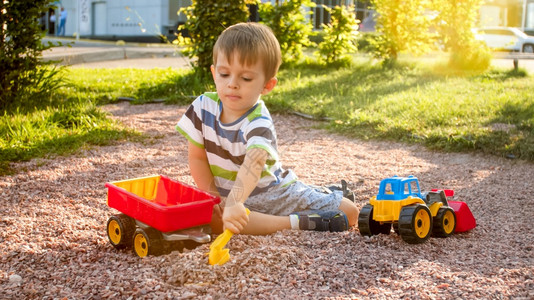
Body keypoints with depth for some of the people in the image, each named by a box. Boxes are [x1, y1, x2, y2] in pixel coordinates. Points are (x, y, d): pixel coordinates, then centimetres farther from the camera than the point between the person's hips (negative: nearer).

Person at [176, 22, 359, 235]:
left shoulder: (258, 124, -25)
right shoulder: (203, 106, -10)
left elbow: (253, 164, -46)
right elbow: (197, 156, -2)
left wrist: (234, 203, -64)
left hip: (276, 193, -3)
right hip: (229, 195, 3)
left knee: (349, 213, -9)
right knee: (210, 217, -35)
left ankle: (328, 195, 30)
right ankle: (296, 222, -22)